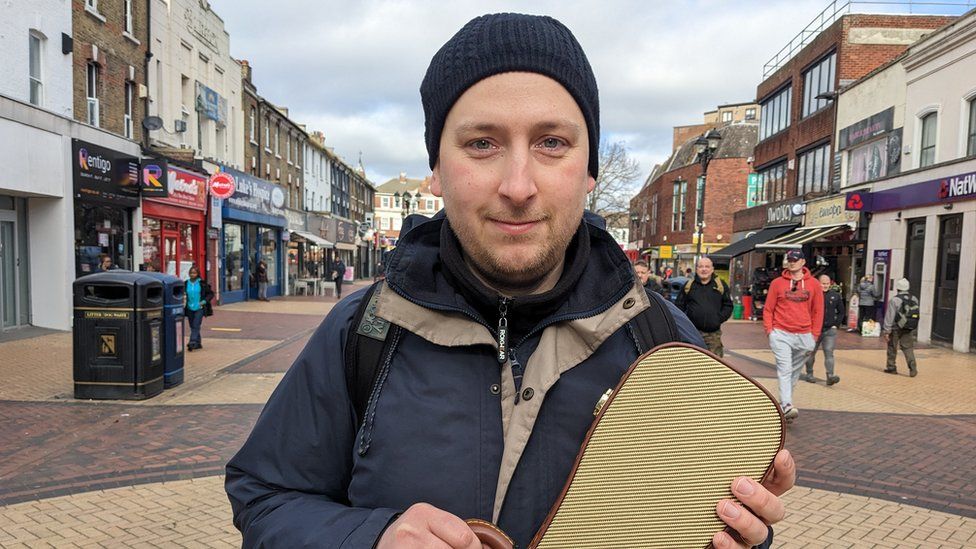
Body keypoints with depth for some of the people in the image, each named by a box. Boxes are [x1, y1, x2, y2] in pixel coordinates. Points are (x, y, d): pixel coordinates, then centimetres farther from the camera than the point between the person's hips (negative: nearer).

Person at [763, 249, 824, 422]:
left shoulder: (814, 284, 6)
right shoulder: (777, 283, 3)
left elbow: (818, 311, 9)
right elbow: (768, 309, 5)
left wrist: (814, 335, 4)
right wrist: (769, 330, -4)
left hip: (804, 336, 2)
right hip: (781, 334, -2)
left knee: (795, 373, 10)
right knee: (785, 370, -12)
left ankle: (783, 404, 21)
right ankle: (787, 406, -19)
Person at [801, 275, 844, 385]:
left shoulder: (835, 295, 5)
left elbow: (842, 311, 16)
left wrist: (836, 324, 6)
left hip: (830, 330, 2)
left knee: (829, 353, -6)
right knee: (811, 352, 10)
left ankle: (830, 376, -10)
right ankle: (809, 374, 24)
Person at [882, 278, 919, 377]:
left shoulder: (894, 300, -13)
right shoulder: (914, 300, 5)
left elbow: (889, 316, -14)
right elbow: (916, 316, 10)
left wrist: (886, 331, -11)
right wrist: (915, 331, 17)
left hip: (896, 329, -4)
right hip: (909, 330, 4)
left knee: (892, 348, 9)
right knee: (908, 348, 6)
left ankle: (891, 367, 17)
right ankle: (913, 368, -8)